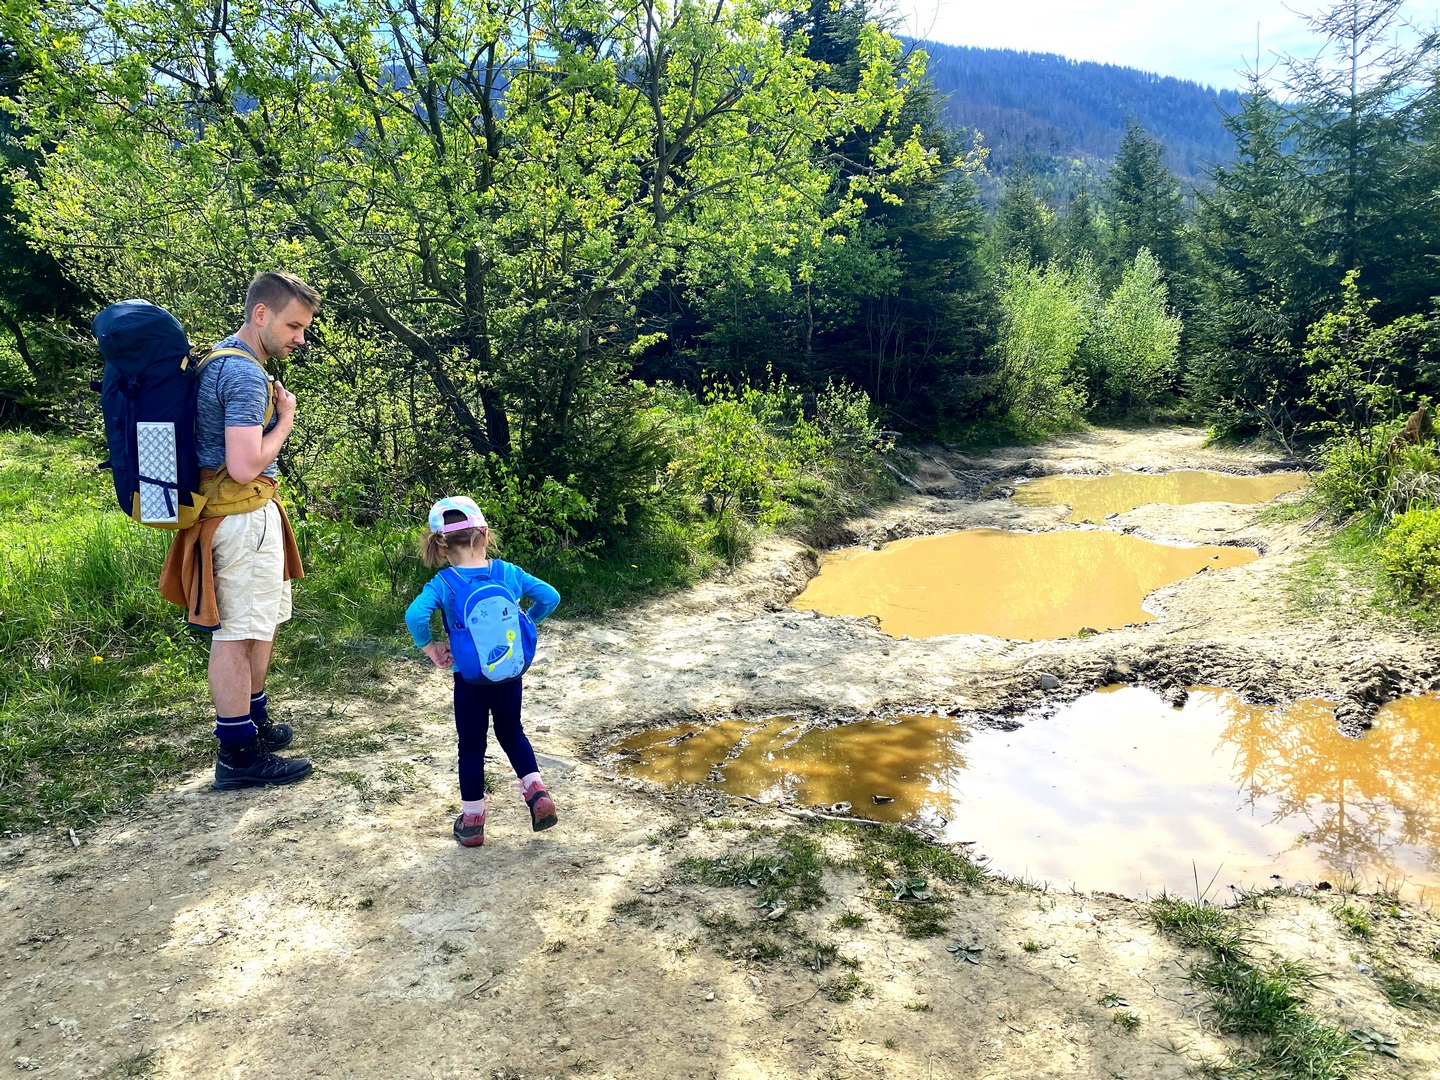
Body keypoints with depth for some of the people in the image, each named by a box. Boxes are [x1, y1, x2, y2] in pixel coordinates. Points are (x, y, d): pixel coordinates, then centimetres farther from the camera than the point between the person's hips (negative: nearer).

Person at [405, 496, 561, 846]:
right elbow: (549, 597, -5)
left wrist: (429, 648, -14)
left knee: (471, 745, 15)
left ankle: (472, 821, 26)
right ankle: (537, 793, 14)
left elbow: (415, 615, -30)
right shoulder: (508, 573, -7)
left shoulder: (443, 584, -15)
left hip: (470, 678, -2)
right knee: (511, 731, 26)